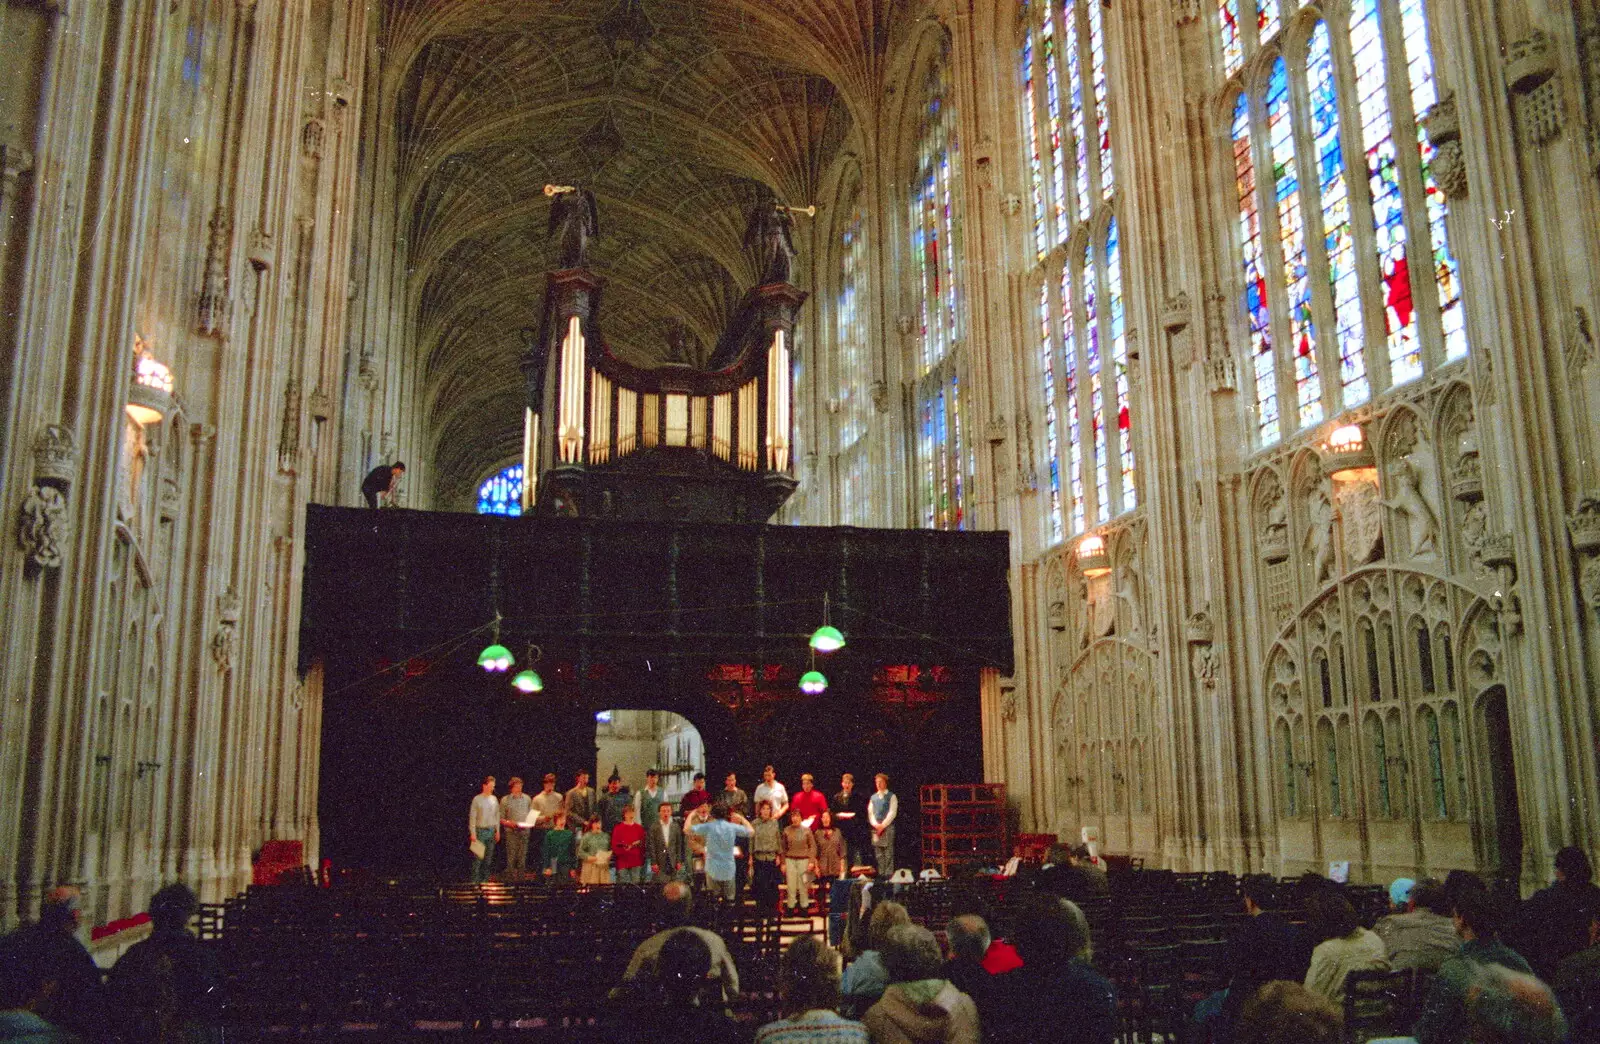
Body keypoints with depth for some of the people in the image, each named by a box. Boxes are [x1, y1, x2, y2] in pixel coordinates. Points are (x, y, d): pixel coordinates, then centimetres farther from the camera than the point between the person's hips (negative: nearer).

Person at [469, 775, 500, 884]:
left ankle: (485, 879, 13)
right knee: (478, 857, -6)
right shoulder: (477, 799, -4)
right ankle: (475, 880, -1)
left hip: (491, 831, 4)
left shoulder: (494, 799, 9)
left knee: (488, 857, 6)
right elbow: (472, 817, -5)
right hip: (480, 830, -4)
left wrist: (497, 831, 10)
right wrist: (473, 833, -10)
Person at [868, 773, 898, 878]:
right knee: (878, 853, 4)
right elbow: (870, 812, 11)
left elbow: (892, 812, -6)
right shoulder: (873, 797, 15)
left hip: (888, 827, -4)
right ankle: (881, 873, 8)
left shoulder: (891, 796, 2)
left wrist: (883, 825, -12)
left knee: (888, 853, -6)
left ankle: (889, 874, -6)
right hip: (876, 828, 4)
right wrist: (876, 825, -5)